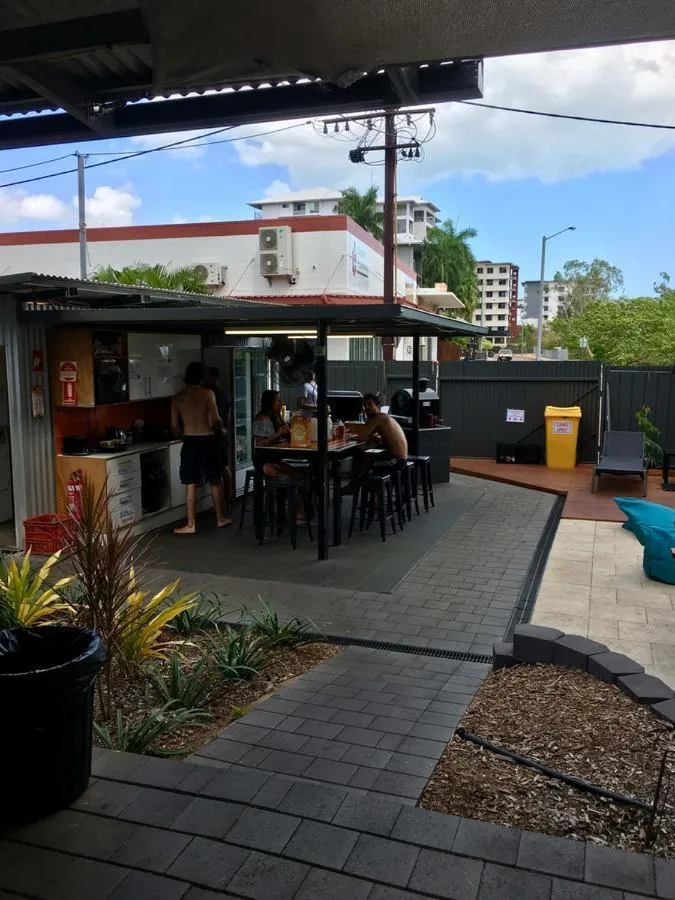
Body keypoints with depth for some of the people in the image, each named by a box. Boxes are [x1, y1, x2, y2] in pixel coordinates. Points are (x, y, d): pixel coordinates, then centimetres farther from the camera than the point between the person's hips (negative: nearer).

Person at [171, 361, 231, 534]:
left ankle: (191, 524, 4)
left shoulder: (177, 398, 2)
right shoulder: (207, 393, -5)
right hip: (208, 440, -1)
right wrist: (219, 430, 11)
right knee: (215, 481, 12)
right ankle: (220, 518, 22)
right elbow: (216, 420, -9)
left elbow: (174, 427, 3)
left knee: (191, 484, 2)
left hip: (190, 442, 1)